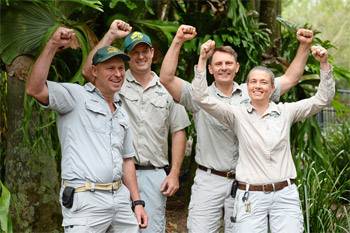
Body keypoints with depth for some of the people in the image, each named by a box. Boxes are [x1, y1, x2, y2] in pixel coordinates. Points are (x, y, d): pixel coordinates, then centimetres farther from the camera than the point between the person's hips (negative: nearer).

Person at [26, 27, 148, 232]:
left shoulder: (121, 113, 19)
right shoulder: (76, 96, -3)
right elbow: (35, 89, -18)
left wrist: (137, 202, 15)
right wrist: (52, 45, -23)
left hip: (120, 198, 7)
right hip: (85, 201, -7)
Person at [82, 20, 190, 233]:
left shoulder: (167, 88, 8)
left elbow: (178, 132, 9)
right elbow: (89, 71, -16)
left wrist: (174, 174, 2)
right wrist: (111, 35, -14)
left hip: (154, 174, 2)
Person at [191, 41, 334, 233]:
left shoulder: (285, 112, 5)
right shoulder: (237, 114, 1)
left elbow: (323, 99, 0)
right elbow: (202, 98, -8)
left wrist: (324, 64, -11)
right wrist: (203, 59, -15)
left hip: (285, 195, 1)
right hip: (250, 197, -1)